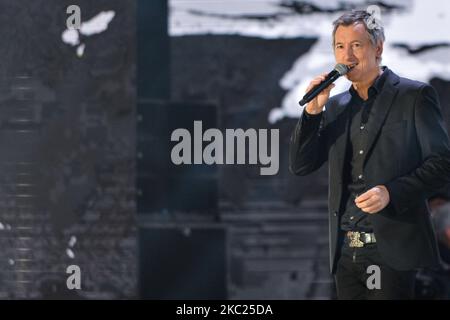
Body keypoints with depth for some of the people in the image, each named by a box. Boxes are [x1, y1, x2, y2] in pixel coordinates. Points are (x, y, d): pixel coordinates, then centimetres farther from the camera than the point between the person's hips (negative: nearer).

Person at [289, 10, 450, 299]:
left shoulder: (414, 96, -1)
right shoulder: (336, 106, 16)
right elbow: (300, 166, 11)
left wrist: (391, 192, -19)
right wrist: (313, 110, -2)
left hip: (391, 250, -5)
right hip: (346, 251, 6)